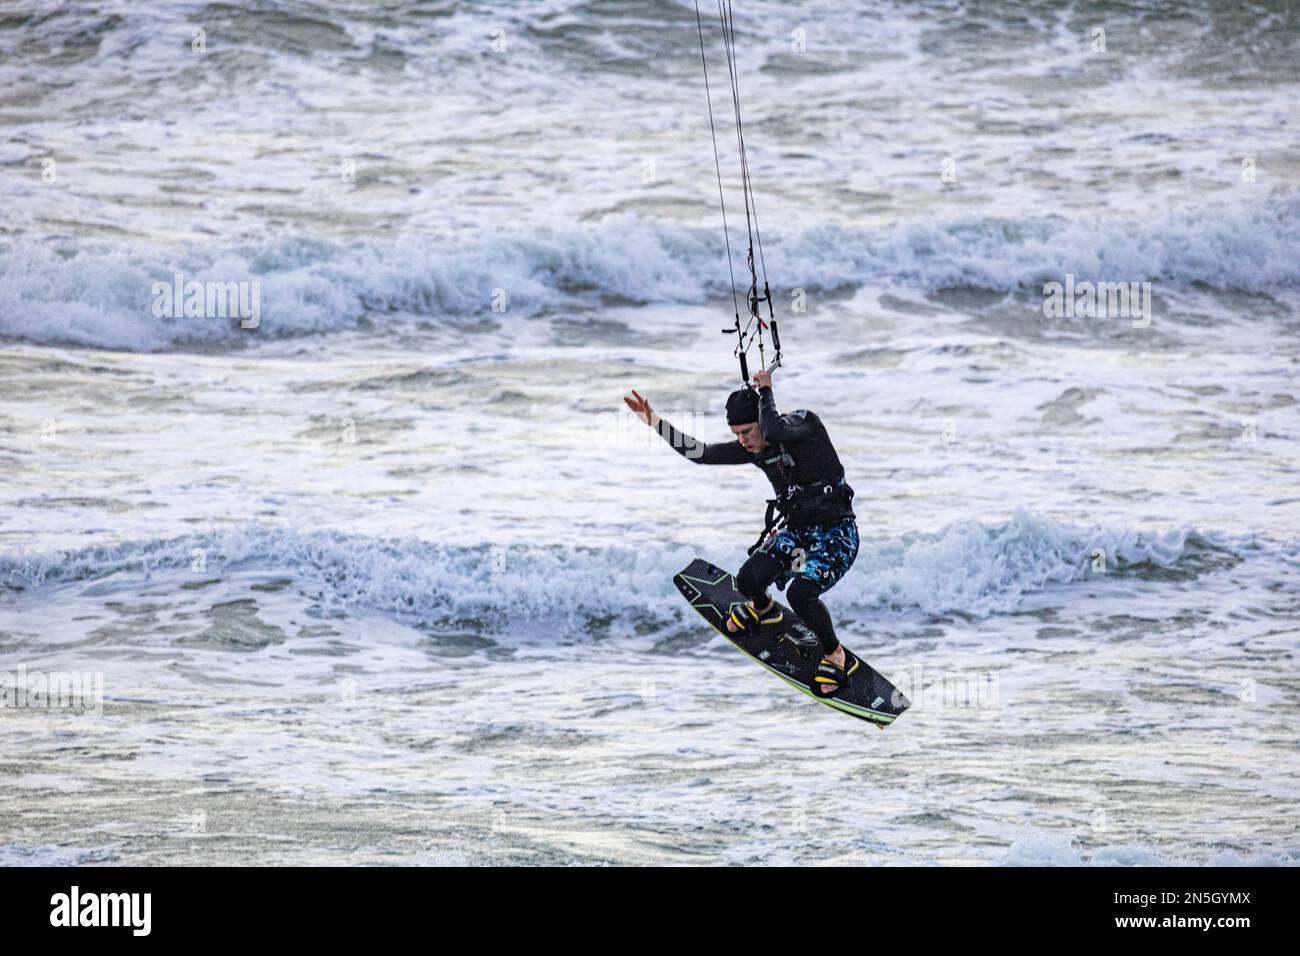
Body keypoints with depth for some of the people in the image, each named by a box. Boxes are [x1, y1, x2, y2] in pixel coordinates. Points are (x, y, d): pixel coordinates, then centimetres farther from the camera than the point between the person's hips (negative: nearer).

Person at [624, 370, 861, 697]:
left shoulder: (805, 424, -18)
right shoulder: (753, 449, 0)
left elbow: (773, 432, -39)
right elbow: (700, 453, 4)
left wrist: (765, 391, -23)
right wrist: (653, 422, -1)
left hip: (837, 534, -6)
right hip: (795, 530, 6)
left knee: (800, 592, -29)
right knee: (749, 580, -18)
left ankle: (836, 656, -3)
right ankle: (762, 608, 21)